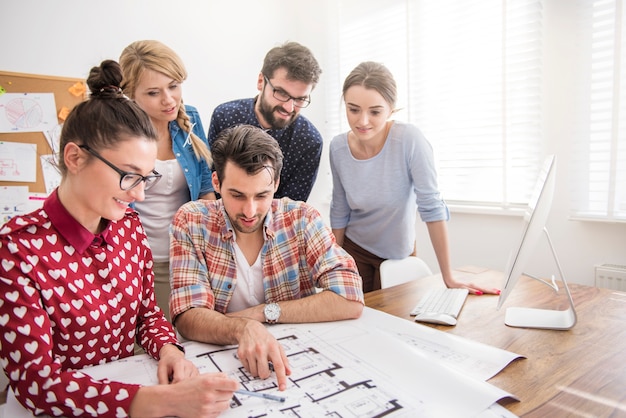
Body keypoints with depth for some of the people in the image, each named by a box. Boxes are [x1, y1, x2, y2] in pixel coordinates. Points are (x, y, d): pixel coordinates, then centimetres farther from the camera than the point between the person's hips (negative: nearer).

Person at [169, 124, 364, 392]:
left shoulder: (301, 219, -7)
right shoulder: (191, 222, -7)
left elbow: (350, 301, -13)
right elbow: (187, 317, -14)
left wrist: (264, 312, -17)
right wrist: (242, 329, -34)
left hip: (293, 358, 1)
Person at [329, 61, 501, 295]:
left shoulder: (409, 140, -24)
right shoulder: (338, 148, -13)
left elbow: (431, 206, -21)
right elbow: (339, 211, -2)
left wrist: (448, 278, -19)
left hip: (398, 253, -2)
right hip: (354, 250, 2)